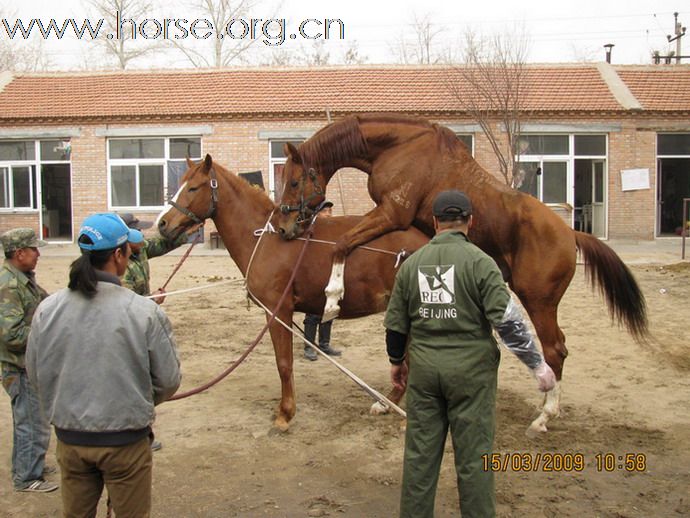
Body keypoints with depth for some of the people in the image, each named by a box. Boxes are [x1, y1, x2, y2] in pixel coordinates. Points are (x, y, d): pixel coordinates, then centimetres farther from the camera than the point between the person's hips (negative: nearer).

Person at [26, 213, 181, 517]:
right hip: (126, 441, -3)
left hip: (70, 438, 4)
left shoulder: (47, 309, -9)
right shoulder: (145, 312, -19)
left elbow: (35, 374, 3)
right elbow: (168, 380, -11)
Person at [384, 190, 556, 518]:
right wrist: (538, 364, -7)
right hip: (471, 369, -3)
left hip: (423, 369, 4)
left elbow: (395, 323, 9)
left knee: (419, 454, 14)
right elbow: (507, 320, -15)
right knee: (473, 456, 7)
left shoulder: (411, 263, 3)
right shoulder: (479, 261, -10)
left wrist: (396, 361, 24)